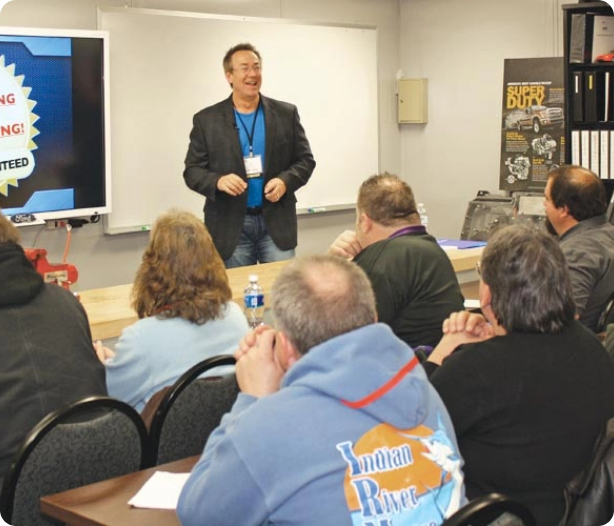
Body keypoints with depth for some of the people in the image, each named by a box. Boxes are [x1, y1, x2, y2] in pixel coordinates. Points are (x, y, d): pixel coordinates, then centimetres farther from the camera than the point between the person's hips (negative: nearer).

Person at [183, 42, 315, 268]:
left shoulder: (286, 114, 5)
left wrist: (285, 181, -13)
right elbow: (192, 170, 1)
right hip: (231, 226, -1)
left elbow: (305, 160, 7)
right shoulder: (207, 120, 2)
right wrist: (218, 181, -20)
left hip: (276, 222, 1)